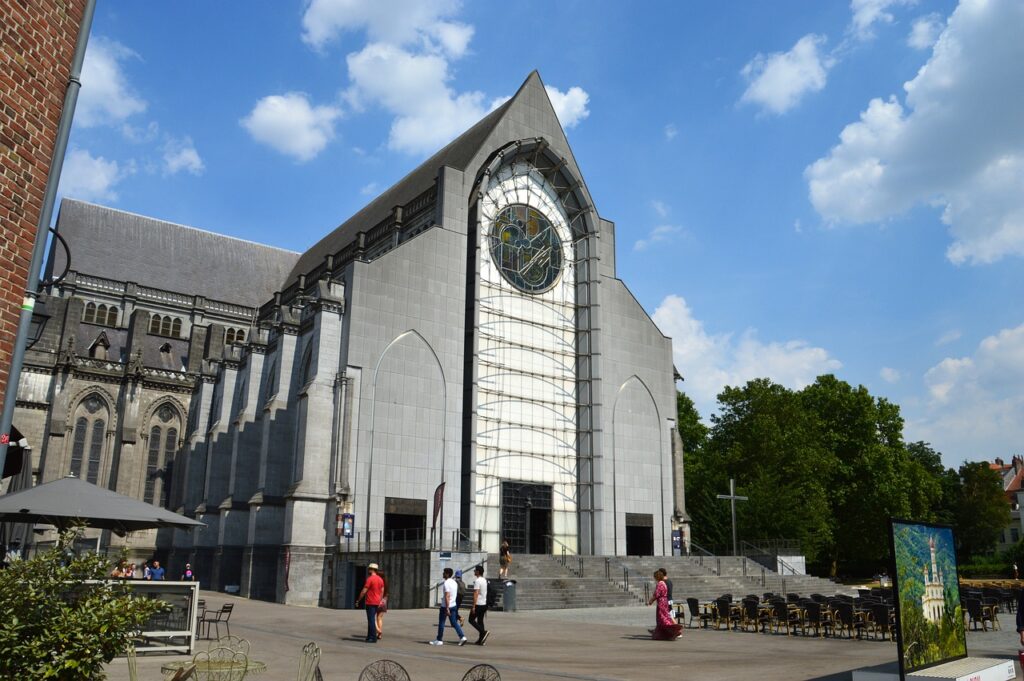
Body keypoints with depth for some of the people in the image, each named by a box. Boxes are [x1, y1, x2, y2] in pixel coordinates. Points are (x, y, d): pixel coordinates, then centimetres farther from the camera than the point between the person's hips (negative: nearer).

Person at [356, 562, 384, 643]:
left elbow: (364, 591, -14)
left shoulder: (370, 579, -14)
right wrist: (380, 601, 20)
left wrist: (358, 600, -6)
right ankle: (369, 636, 22)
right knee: (371, 620, 17)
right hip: (376, 603, 8)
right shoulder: (380, 579, 10)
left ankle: (373, 638, -4)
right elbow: (382, 591, 13)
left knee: (371, 620, -5)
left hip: (370, 603, -8)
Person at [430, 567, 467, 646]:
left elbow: (447, 596, -23)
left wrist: (447, 609, -24)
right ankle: (462, 637, -5)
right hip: (453, 606, 8)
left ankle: (439, 640, 13)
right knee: (454, 623, 8)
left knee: (441, 623, 5)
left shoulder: (447, 583, -17)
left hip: (445, 606, -8)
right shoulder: (454, 582, 11)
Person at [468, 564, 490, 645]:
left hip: (478, 604, -9)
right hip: (484, 604, 9)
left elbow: (476, 594, -21)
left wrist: (473, 606, -20)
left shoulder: (477, 581, -15)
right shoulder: (485, 581, 13)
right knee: (480, 621, 12)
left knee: (471, 620, 2)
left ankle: (484, 632, -12)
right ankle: (481, 640, 10)